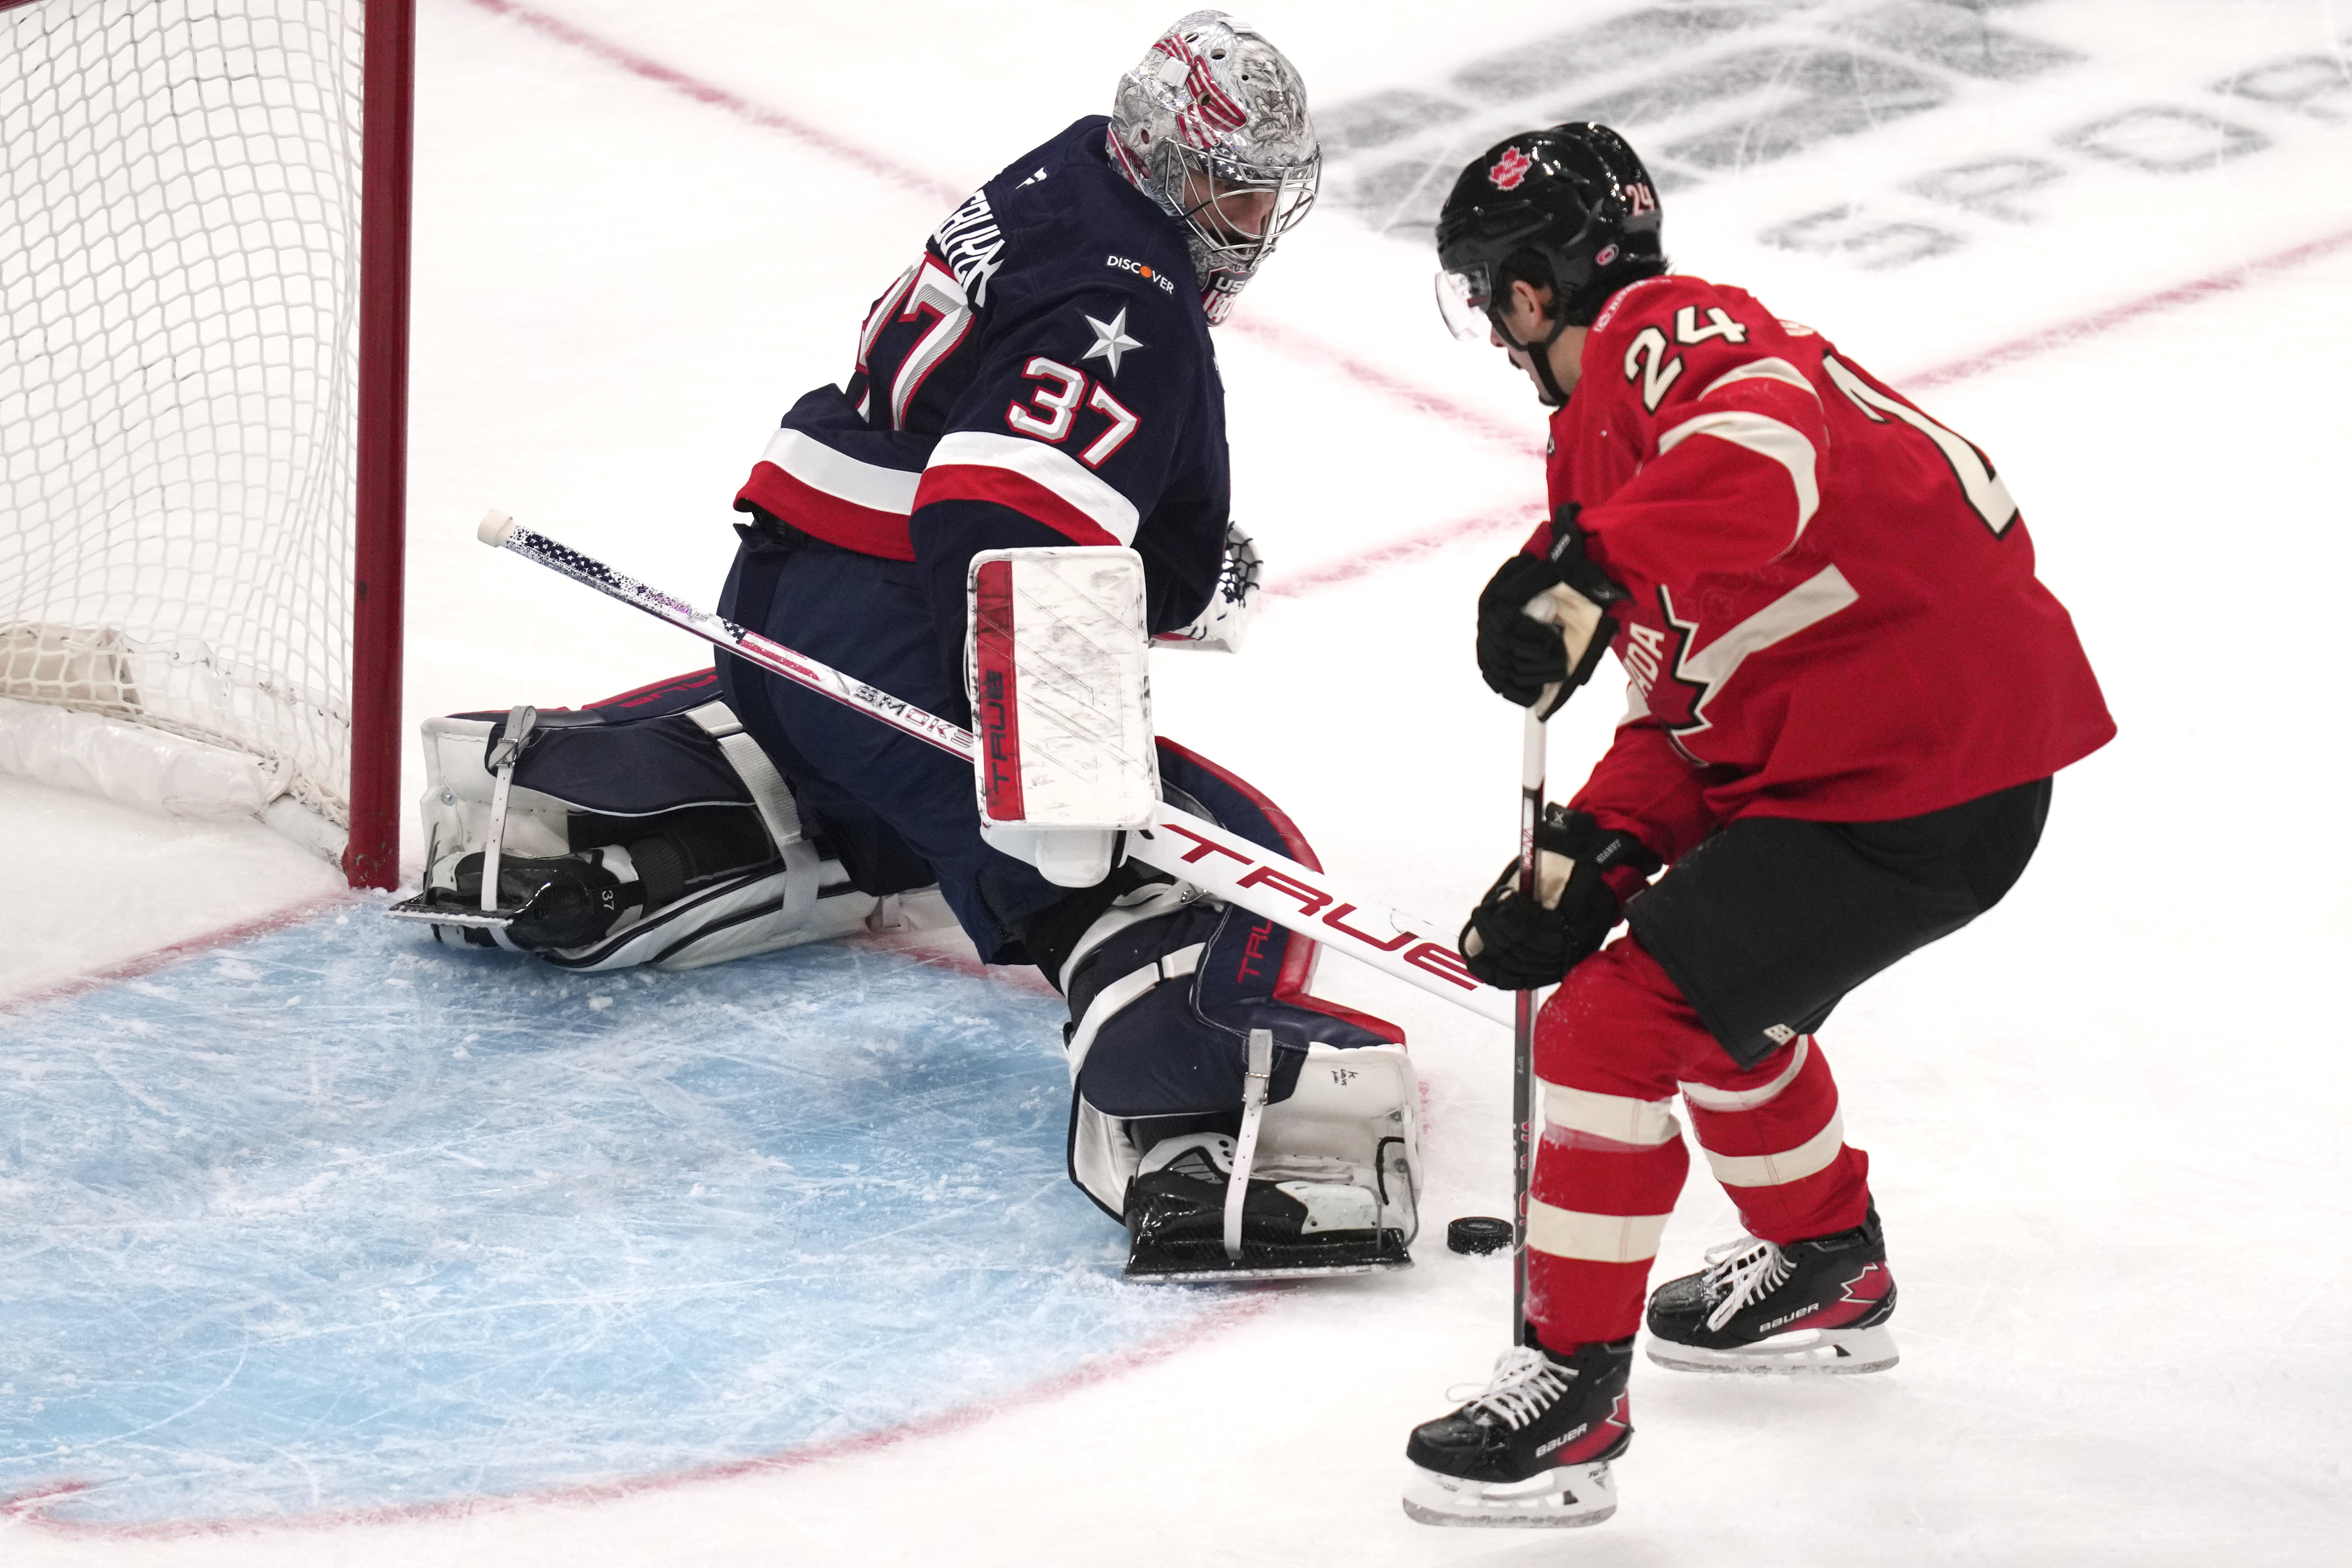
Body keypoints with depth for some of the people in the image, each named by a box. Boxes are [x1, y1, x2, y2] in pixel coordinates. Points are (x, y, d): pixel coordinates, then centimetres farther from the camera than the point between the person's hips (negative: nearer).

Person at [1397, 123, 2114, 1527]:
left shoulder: (1674, 335, -12)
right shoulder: (1614, 430, 21)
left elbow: (1764, 452, -37)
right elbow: (1685, 711, 20)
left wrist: (1591, 569, -45)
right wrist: (1584, 862, 8)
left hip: (1922, 780, -11)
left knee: (1619, 1020, -11)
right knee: (1714, 988, 31)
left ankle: (1572, 1394, -5)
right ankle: (1827, 1271, 47)